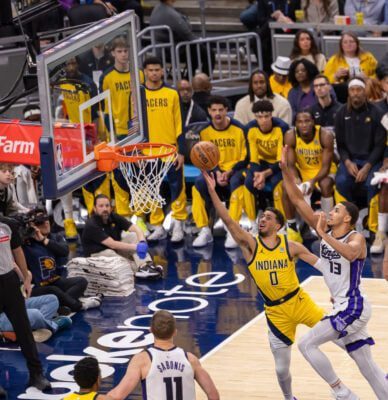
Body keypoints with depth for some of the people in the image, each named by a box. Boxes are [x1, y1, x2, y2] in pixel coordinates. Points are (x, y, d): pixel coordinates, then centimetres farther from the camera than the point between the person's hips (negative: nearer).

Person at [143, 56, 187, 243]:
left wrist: (181, 151, -3)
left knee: (177, 187, -3)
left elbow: (179, 124, 3)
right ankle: (158, 227, 13)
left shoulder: (172, 93, 3)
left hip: (171, 149, -1)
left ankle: (178, 225, 2)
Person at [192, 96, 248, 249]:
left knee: (236, 183, -37)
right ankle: (204, 231, -21)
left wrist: (229, 172, -18)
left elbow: (244, 158, -5)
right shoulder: (204, 131, 0)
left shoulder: (238, 129, -8)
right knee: (199, 183, -27)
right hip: (215, 170, 3)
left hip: (235, 169, -3)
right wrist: (217, 172, -14)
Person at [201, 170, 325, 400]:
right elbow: (228, 221, -18)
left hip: (299, 301, 0)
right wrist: (212, 190, -28)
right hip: (275, 312, 0)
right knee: (281, 369, 6)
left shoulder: (291, 247, -6)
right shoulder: (250, 245, -7)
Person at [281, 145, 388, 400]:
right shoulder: (326, 230, 6)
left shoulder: (356, 238, -13)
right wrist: (285, 169, -5)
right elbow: (298, 200, 3)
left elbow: (350, 254, -39)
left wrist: (324, 235, -36)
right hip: (344, 308, 8)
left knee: (307, 344, -9)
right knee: (366, 365, 10)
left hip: (352, 308, -8)